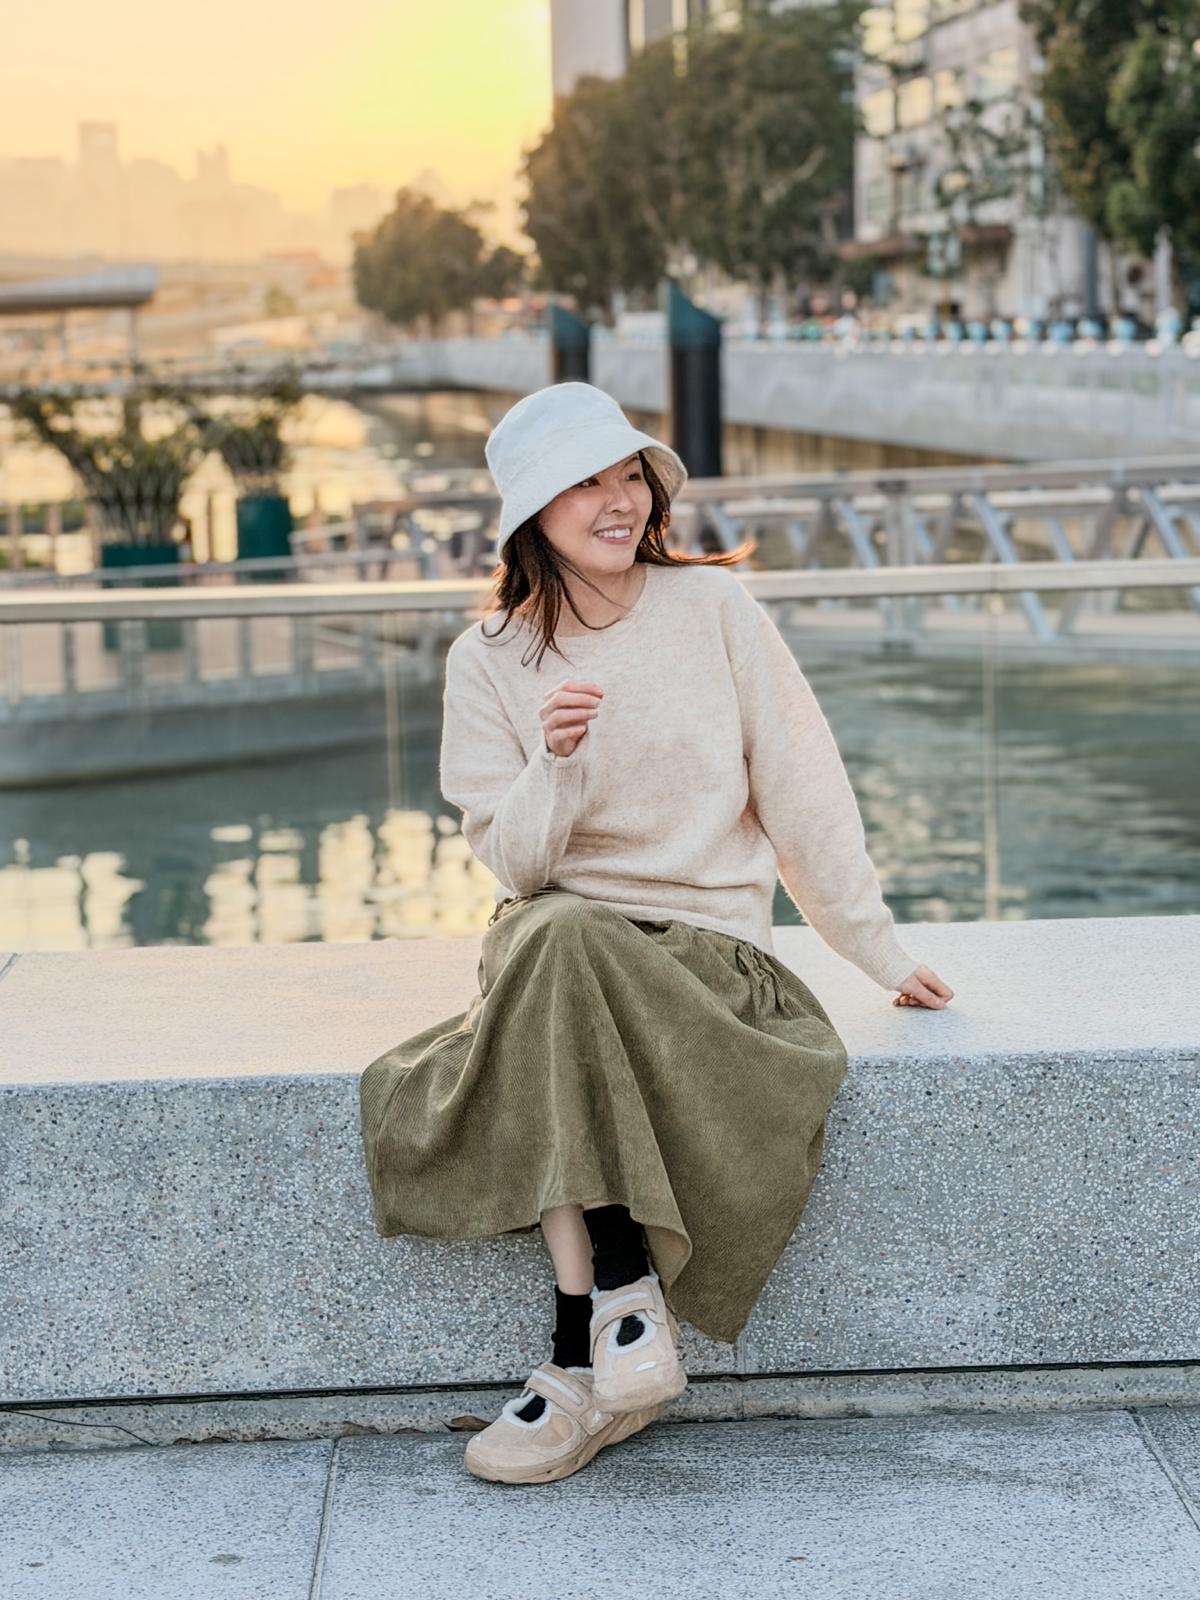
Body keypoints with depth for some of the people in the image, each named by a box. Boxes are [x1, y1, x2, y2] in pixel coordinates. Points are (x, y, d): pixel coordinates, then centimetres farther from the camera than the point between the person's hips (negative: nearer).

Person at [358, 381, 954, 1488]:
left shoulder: (714, 608, 2)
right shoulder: (487, 662, 4)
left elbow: (801, 791, 4)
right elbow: (516, 865, -2)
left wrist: (883, 953, 6)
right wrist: (555, 762, -21)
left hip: (709, 942, -1)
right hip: (556, 936, 2)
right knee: (554, 932, -35)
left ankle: (582, 1368, -26)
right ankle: (628, 1310, -30)